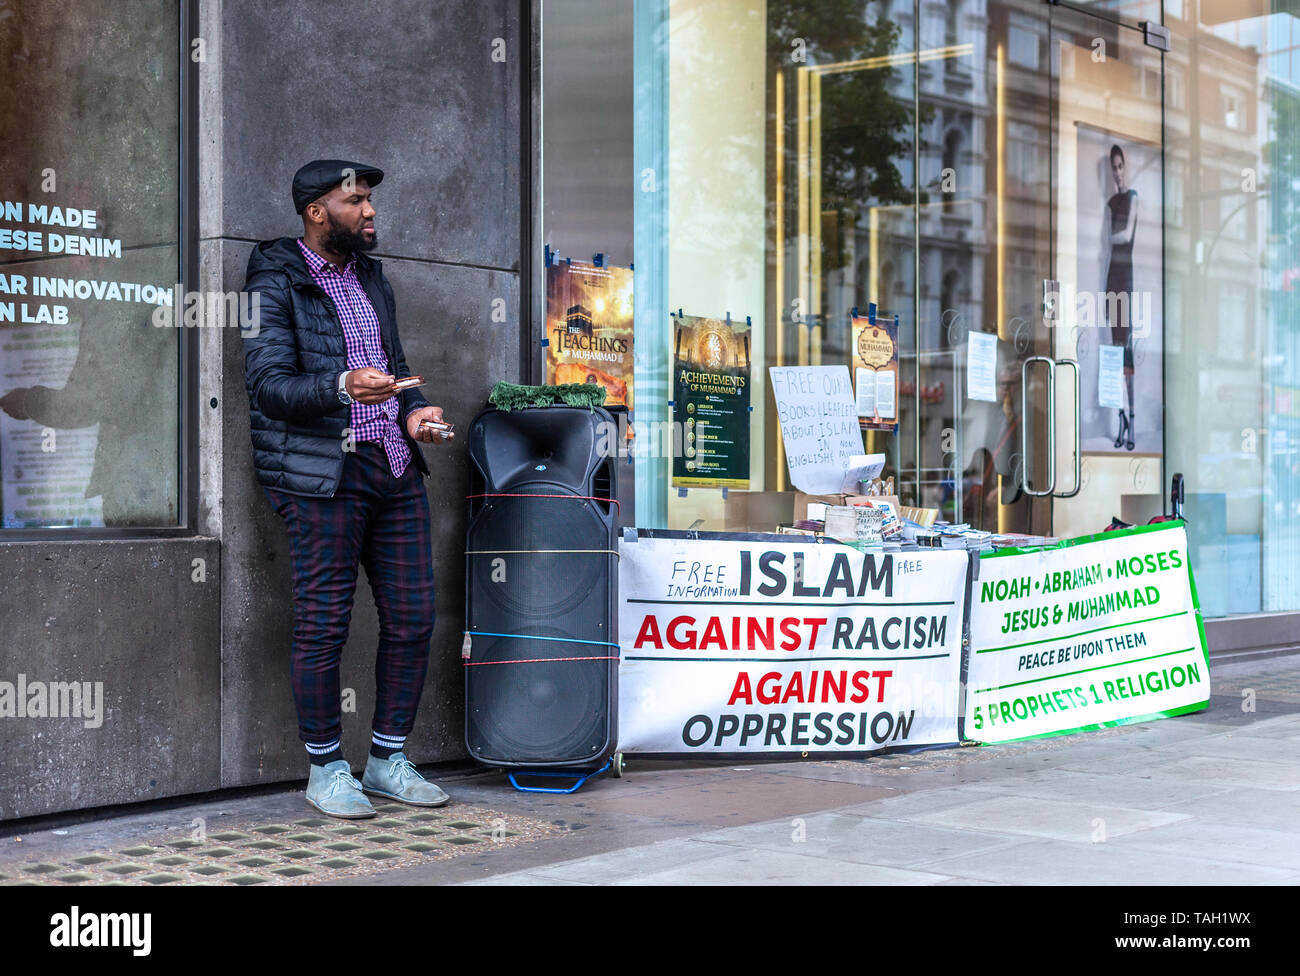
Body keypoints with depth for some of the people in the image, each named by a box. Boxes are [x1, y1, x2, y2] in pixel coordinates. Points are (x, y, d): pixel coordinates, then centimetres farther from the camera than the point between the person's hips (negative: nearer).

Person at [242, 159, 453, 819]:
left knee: (412, 618, 5)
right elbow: (269, 383, -13)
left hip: (394, 467, 7)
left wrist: (412, 411, 4)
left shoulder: (370, 276, 20)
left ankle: (388, 762, 18)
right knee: (323, 623, -4)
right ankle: (326, 770, 11)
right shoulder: (275, 283, -3)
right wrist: (344, 386, -30)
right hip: (323, 473, -7)